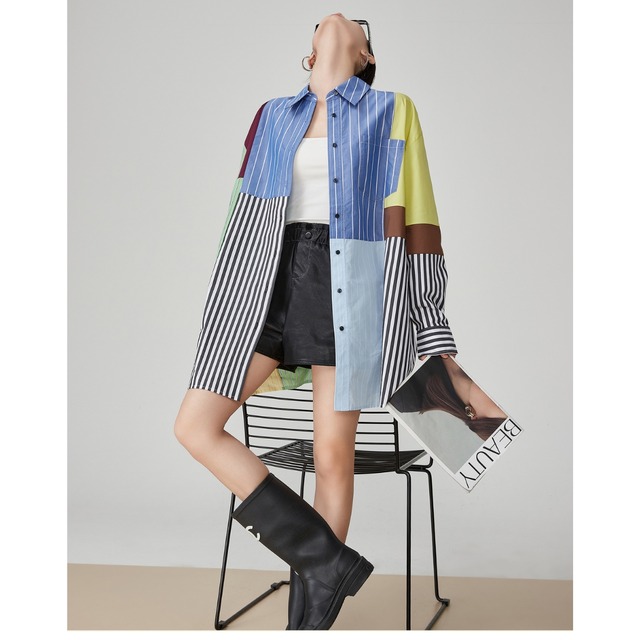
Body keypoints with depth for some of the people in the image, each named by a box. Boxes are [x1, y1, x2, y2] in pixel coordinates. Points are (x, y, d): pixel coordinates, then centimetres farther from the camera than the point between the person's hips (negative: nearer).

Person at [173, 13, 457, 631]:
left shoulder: (391, 112, 7)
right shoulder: (274, 116, 17)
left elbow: (413, 219, 2)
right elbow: (249, 217, 16)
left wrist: (434, 333, -2)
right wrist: (228, 316, 13)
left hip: (350, 286, -4)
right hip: (273, 281, 4)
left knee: (332, 455, -4)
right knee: (195, 425, -7)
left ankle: (308, 615, 13)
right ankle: (328, 557, -1)